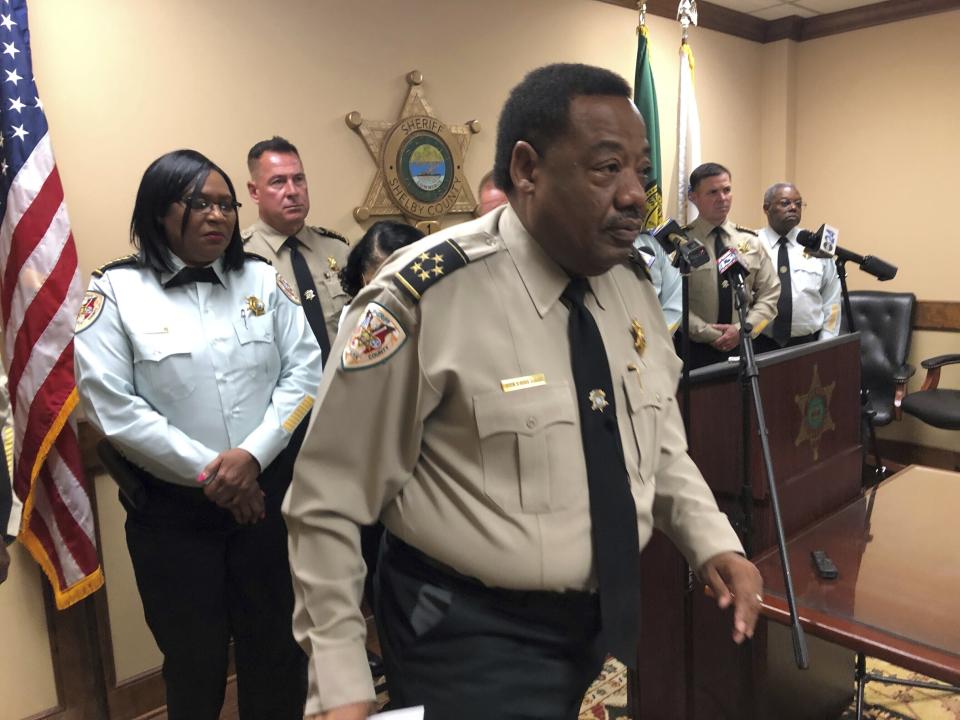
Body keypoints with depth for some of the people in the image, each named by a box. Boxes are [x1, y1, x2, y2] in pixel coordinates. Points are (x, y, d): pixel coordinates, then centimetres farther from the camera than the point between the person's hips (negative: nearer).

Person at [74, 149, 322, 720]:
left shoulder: (262, 279, 4)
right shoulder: (117, 291, -4)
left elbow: (305, 371, -1)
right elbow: (110, 404, -11)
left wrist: (253, 453, -14)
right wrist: (207, 472, -12)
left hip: (269, 489, 2)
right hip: (172, 505, -2)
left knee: (278, 648, 16)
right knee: (194, 659, 16)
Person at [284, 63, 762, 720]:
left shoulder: (632, 281, -2)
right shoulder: (424, 296, -24)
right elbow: (329, 503, -16)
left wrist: (712, 540, -3)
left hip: (608, 614, 7)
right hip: (473, 633, -7)